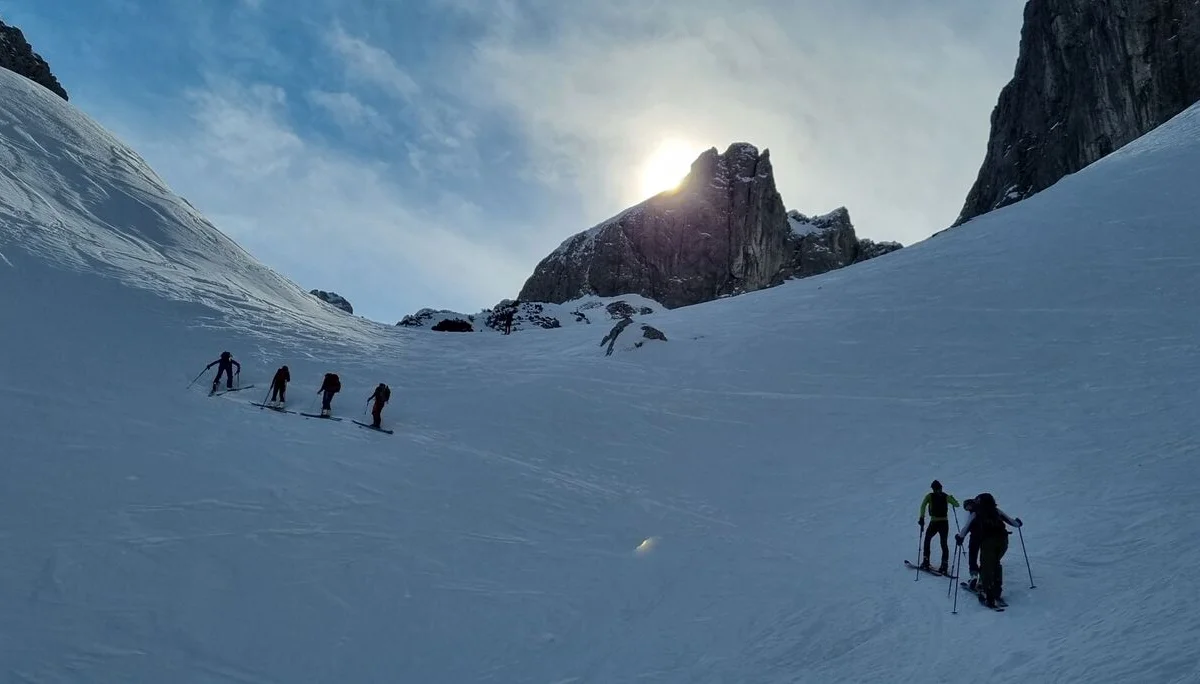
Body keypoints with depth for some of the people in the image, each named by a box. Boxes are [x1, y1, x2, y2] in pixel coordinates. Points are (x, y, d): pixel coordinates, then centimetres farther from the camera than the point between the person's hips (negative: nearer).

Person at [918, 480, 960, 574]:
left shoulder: (930, 496, -2)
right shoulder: (946, 496, 3)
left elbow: (923, 505, -15)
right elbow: (957, 504, 11)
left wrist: (922, 518, -14)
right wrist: (952, 498, 31)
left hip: (934, 523, -2)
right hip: (944, 523, 2)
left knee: (927, 540, 20)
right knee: (944, 544, 12)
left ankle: (926, 562, 14)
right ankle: (944, 566, 1)